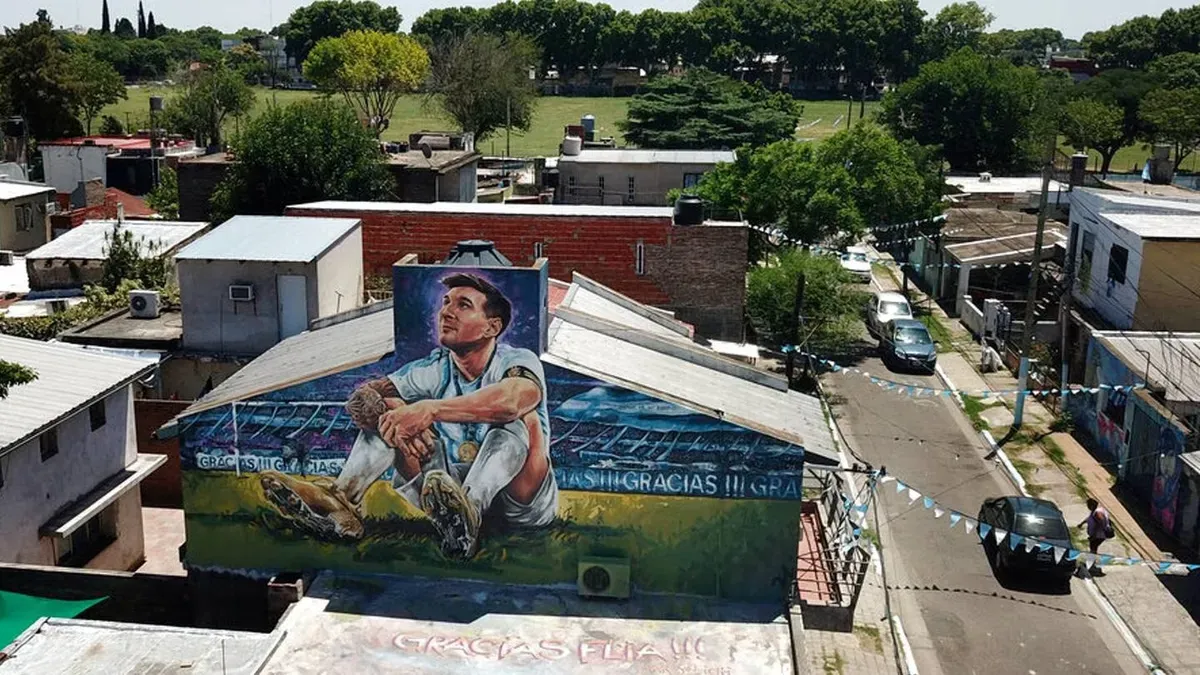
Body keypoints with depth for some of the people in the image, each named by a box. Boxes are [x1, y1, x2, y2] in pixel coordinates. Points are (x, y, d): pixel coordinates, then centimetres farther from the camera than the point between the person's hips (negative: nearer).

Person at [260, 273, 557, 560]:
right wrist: (396, 418, -30)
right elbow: (361, 398, -8)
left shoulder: (519, 361, -10)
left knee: (524, 417, -31)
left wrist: (430, 409, -43)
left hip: (520, 501, -4)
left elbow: (512, 399, -36)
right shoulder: (434, 370, 4)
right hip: (453, 488, 4)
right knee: (389, 409, -7)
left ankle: (469, 511, -55)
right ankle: (342, 499, -31)